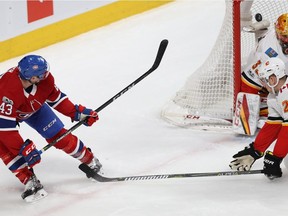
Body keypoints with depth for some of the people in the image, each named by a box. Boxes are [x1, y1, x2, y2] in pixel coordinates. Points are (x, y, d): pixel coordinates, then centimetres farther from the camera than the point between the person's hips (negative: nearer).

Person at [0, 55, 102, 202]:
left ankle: (90, 161, 21)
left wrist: (77, 112, -11)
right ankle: (30, 183, -13)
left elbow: (55, 98, -5)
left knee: (58, 135, -1)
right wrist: (25, 149, -39)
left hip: (34, 106, 4)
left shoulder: (45, 78, -28)